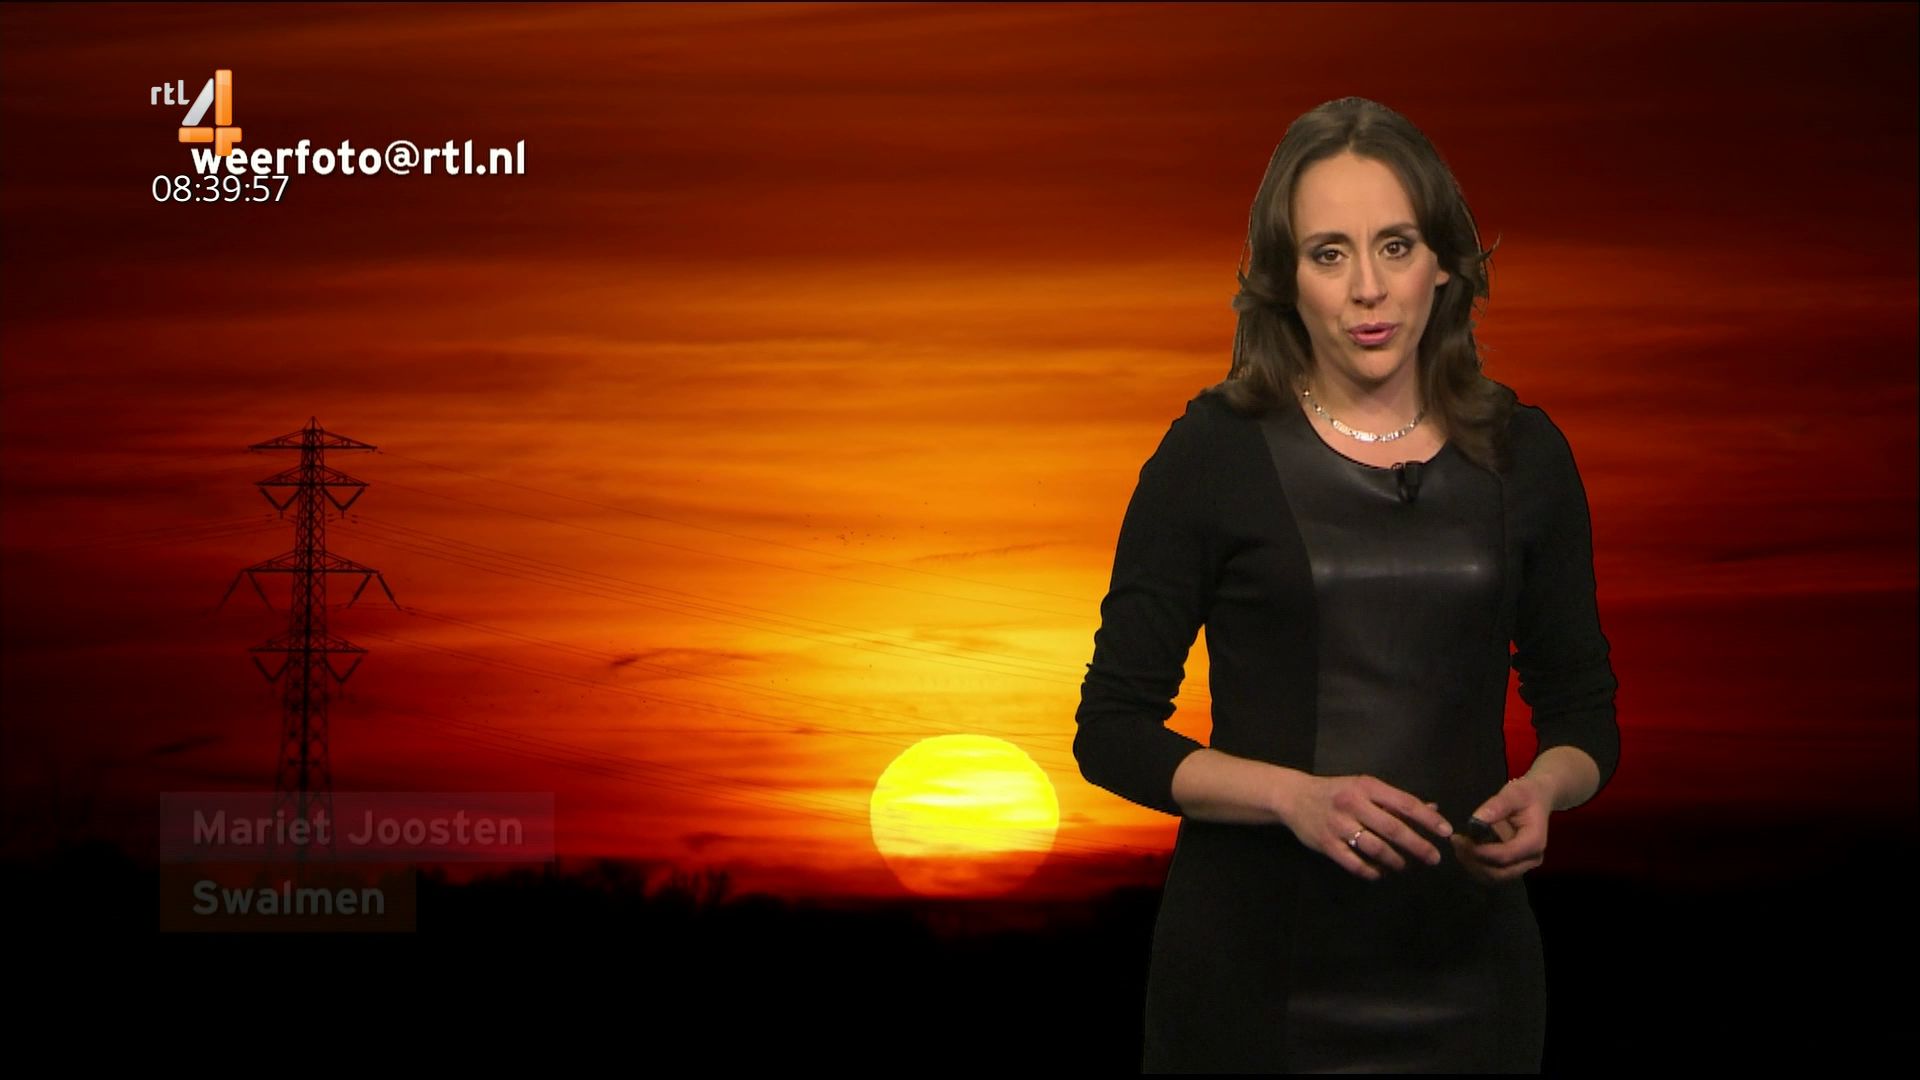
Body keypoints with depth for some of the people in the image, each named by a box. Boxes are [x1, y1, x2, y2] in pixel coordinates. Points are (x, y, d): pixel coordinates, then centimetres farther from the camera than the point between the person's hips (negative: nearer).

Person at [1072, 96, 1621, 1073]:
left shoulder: (1524, 454, 1)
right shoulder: (1215, 451, -7)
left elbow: (1582, 710, 8)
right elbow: (1113, 729, -7)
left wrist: (1541, 791, -14)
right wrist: (1297, 795, -22)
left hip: (1463, 958, 3)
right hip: (1255, 956, -2)